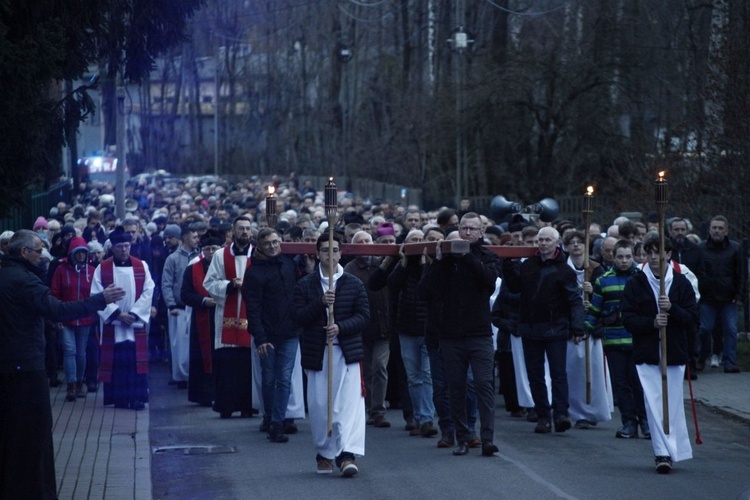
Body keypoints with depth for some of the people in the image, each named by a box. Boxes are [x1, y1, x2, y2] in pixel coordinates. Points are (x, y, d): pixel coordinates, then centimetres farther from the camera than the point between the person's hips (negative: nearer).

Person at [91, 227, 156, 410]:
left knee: (136, 360, -2)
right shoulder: (102, 269, 1)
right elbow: (98, 295, -5)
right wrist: (117, 314, -14)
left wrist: (134, 313, -12)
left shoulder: (141, 266, 4)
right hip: (112, 324, -1)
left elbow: (148, 292, -1)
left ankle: (137, 397, 1)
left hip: (136, 323, 1)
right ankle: (119, 397, 7)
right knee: (116, 361, 0)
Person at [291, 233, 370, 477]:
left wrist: (341, 327, -14)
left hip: (347, 351, -1)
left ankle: (347, 454, -19)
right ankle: (324, 453, 20)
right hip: (316, 353, 1)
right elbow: (297, 316, -3)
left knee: (349, 403, -13)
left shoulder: (354, 284, 6)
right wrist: (320, 303, -16)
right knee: (319, 406, 5)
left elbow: (363, 315, 2)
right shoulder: (305, 285, 6)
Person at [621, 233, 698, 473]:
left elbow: (692, 317, 1)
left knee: (673, 403, 4)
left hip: (675, 354, 1)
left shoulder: (681, 283, 4)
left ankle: (669, 451, 15)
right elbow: (628, 319, -2)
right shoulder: (635, 284, 3)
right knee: (654, 403, -8)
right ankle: (664, 453, -9)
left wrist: (672, 309, -16)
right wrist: (652, 322, -17)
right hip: (646, 354, -1)